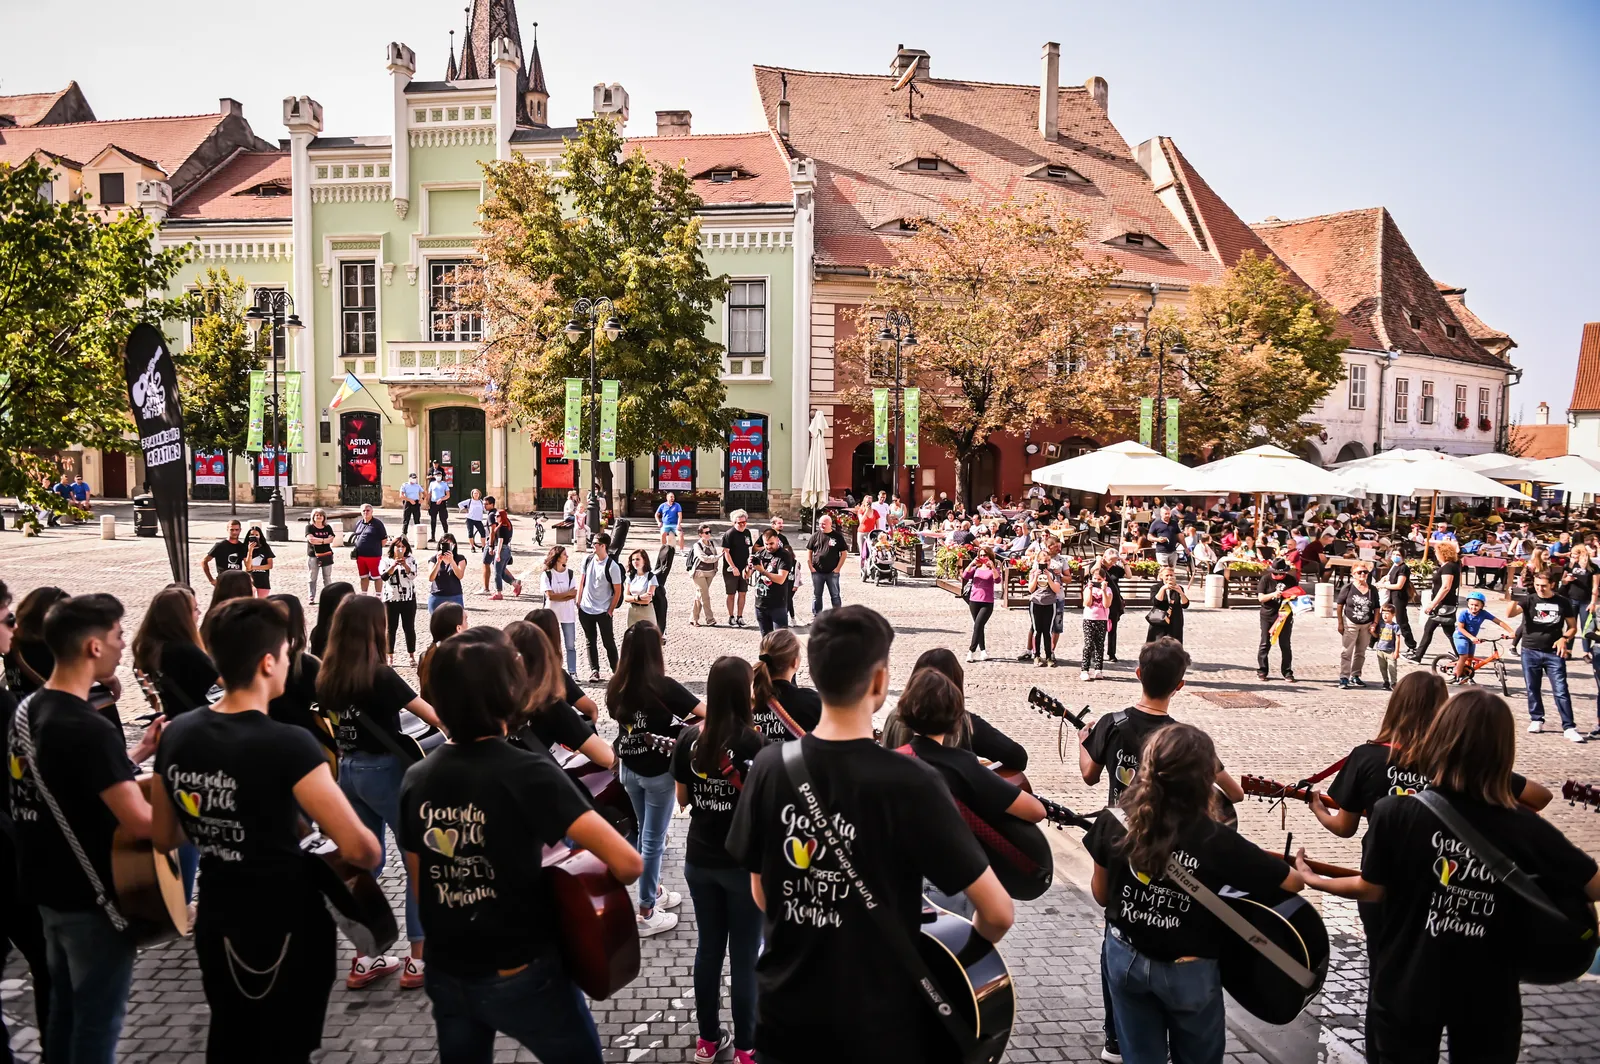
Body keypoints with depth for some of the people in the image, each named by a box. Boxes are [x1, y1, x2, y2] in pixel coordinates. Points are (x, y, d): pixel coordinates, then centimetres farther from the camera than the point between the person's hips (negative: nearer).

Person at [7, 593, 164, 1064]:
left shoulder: (27, 710, 2)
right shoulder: (89, 729, -28)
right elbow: (143, 823, -32)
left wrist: (135, 754, 11)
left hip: (49, 889, 9)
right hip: (92, 898, -9)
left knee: (64, 1008, 23)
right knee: (98, 1020, 7)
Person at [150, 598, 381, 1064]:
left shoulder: (176, 735, -6)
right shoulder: (287, 745, -26)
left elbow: (163, 837, 8)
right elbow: (359, 848, -28)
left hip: (216, 922, 6)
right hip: (286, 928, -6)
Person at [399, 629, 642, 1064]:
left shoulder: (415, 779, -5)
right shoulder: (527, 772, -21)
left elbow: (420, 889, 6)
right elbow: (627, 864, -25)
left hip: (445, 976, 5)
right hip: (522, 977, -5)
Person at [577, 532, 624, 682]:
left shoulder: (612, 567, -15)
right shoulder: (588, 560, 0)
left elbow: (617, 591, -10)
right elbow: (581, 581, 9)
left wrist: (610, 610, -8)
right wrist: (578, 602, 6)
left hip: (603, 612, -5)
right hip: (585, 609, 5)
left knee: (609, 642, 3)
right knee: (590, 641, 11)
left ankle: (616, 671, 13)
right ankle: (594, 670, 20)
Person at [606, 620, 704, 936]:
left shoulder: (615, 687, -6)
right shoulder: (663, 686, -22)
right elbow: (705, 712, -20)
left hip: (628, 769, 6)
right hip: (657, 772, -6)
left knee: (646, 833, 23)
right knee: (653, 840, 6)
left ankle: (654, 892, 38)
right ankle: (646, 913, 15)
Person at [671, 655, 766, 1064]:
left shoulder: (688, 738, -5)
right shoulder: (752, 742, -20)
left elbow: (682, 799, 6)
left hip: (699, 860, 5)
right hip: (743, 863, -4)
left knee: (708, 947, 18)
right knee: (745, 955, 9)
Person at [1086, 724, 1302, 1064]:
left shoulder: (1116, 822, -16)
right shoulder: (1217, 841, -24)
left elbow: (1101, 895, -3)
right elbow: (1292, 883, -11)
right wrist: (1303, 871, 13)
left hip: (1125, 958, 2)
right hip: (1188, 972, -2)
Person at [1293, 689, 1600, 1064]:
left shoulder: (1393, 812, -20)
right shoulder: (1527, 829, -19)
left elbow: (1371, 891, -9)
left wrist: (1316, 881, 8)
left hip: (1406, 987, -1)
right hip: (1487, 994, 1)